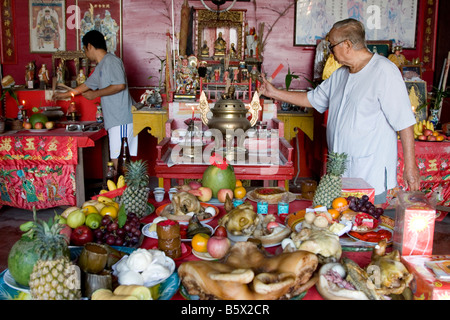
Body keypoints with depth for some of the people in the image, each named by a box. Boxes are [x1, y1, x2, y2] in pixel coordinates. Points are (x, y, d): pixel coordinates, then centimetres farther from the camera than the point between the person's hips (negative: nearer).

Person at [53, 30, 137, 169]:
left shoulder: (111, 61, -7)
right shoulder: (101, 66, 23)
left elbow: (120, 85, -20)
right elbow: (87, 85, 37)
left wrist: (96, 94, -9)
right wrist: (65, 94, 48)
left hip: (121, 119, -9)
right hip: (115, 120, 9)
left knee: (118, 158, -11)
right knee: (118, 158, 6)